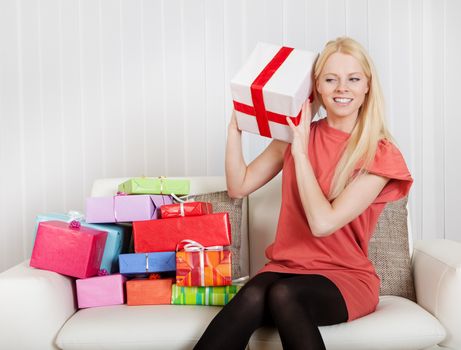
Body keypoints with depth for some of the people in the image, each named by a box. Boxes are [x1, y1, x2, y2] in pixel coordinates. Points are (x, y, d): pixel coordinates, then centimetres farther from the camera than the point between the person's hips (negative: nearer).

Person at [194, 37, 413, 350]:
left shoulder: (381, 155, -7)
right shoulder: (296, 135, 6)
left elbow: (323, 223, -18)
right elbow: (239, 186, 8)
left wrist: (300, 151, -15)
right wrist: (236, 126, 0)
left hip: (346, 277, -2)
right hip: (287, 267, 3)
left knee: (283, 294, -36)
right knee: (253, 295, -32)